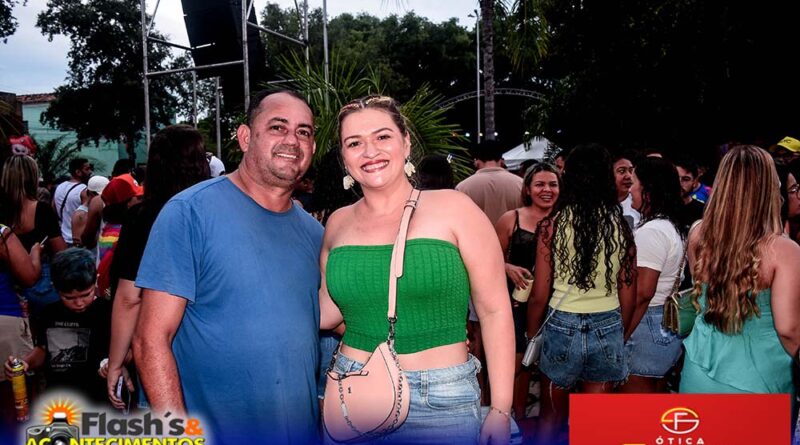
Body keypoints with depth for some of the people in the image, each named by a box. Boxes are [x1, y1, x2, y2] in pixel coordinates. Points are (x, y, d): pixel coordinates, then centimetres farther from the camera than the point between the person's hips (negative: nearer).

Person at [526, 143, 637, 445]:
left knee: (552, 419, 19)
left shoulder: (553, 224, -10)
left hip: (563, 328, -2)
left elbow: (540, 294, -8)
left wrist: (531, 336, 8)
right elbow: (628, 298, 3)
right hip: (608, 330, 2)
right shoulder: (620, 226, -3)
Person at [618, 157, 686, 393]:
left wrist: (621, 337, -16)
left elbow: (643, 293, -21)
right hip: (668, 325, 10)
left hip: (646, 324, -10)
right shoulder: (674, 227, 11)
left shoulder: (651, 231, -18)